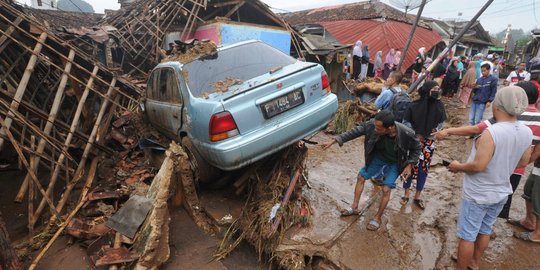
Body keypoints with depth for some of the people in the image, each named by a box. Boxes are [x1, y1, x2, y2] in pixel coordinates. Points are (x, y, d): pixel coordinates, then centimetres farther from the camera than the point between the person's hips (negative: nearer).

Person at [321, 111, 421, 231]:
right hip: (377, 157, 3)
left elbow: (416, 149, -13)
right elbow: (355, 131, -21)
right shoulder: (372, 125, -32)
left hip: (394, 163, -3)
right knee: (361, 177, 7)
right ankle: (354, 207, 26)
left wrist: (409, 165, -19)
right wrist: (334, 140, -23)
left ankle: (378, 218, 15)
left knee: (386, 189, -9)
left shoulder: (407, 134, -35)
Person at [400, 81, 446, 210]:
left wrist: (435, 129, -9)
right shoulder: (415, 105, -14)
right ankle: (406, 193, 20)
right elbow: (406, 122, -3)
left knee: (423, 169, 8)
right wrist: (416, 134, -9)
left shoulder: (439, 105, -6)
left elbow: (441, 122, 9)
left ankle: (417, 196, 25)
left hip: (429, 142, 3)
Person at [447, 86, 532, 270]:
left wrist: (458, 167, -12)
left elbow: (478, 166, -30)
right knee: (485, 231, 25)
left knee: (467, 235, 10)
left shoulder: (491, 132, -29)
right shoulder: (527, 133, -6)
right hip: (501, 193, 7)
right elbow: (523, 162, 7)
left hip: (478, 195, -7)